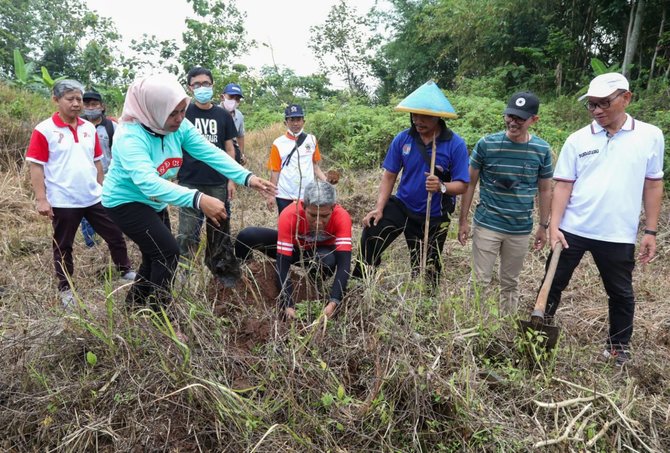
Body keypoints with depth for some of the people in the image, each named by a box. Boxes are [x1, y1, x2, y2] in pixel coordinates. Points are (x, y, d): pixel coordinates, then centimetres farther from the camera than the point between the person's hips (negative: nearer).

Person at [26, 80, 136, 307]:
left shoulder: (89, 128, 6)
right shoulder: (44, 130, -9)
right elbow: (36, 166, -9)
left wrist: (102, 188, 16)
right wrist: (41, 199, -14)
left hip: (94, 198, 5)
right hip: (63, 201, -4)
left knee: (115, 236, 11)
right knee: (63, 247, 10)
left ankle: (126, 271, 31)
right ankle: (65, 289, 26)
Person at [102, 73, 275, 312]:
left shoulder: (180, 126, -13)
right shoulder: (130, 137, -33)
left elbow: (210, 153, -20)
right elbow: (148, 182, -48)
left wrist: (247, 178, -33)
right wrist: (198, 199, -60)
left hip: (153, 202, 7)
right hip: (125, 201, -7)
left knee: (156, 256, 15)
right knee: (168, 251, -15)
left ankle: (135, 305, 36)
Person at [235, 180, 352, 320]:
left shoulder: (341, 217, -36)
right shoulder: (289, 216, -35)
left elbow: (343, 262, -41)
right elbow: (283, 263, -37)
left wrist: (333, 302, -53)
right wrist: (288, 305, -47)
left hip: (321, 250, 0)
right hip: (293, 247, 0)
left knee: (330, 261, -38)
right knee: (247, 236, -24)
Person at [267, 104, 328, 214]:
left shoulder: (312, 140, 3)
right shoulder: (278, 143, -2)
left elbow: (315, 165, 8)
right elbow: (275, 171, 1)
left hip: (308, 195, 1)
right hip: (285, 196, -1)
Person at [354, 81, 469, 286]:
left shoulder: (455, 145, -15)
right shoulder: (402, 139, -8)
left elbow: (462, 185, -14)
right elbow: (389, 175, -4)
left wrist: (442, 186, -35)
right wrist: (379, 207, -14)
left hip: (433, 216, -1)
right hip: (401, 205, 2)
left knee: (427, 271, 10)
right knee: (370, 236, -16)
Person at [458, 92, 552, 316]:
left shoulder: (542, 150, -2)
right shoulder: (486, 144, -9)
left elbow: (544, 190, 8)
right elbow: (470, 183, -1)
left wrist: (543, 226, 8)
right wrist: (463, 220, -2)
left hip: (521, 230, 2)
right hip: (487, 225, -2)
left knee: (510, 282, 15)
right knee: (480, 281, 2)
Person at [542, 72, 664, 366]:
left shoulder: (650, 136, -1)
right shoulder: (577, 140, -2)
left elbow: (653, 185, 4)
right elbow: (563, 185, -2)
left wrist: (650, 232, 1)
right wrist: (554, 226, -12)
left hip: (618, 235, 0)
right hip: (572, 230, 0)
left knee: (621, 294, 15)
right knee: (554, 284, 10)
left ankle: (619, 347, 35)